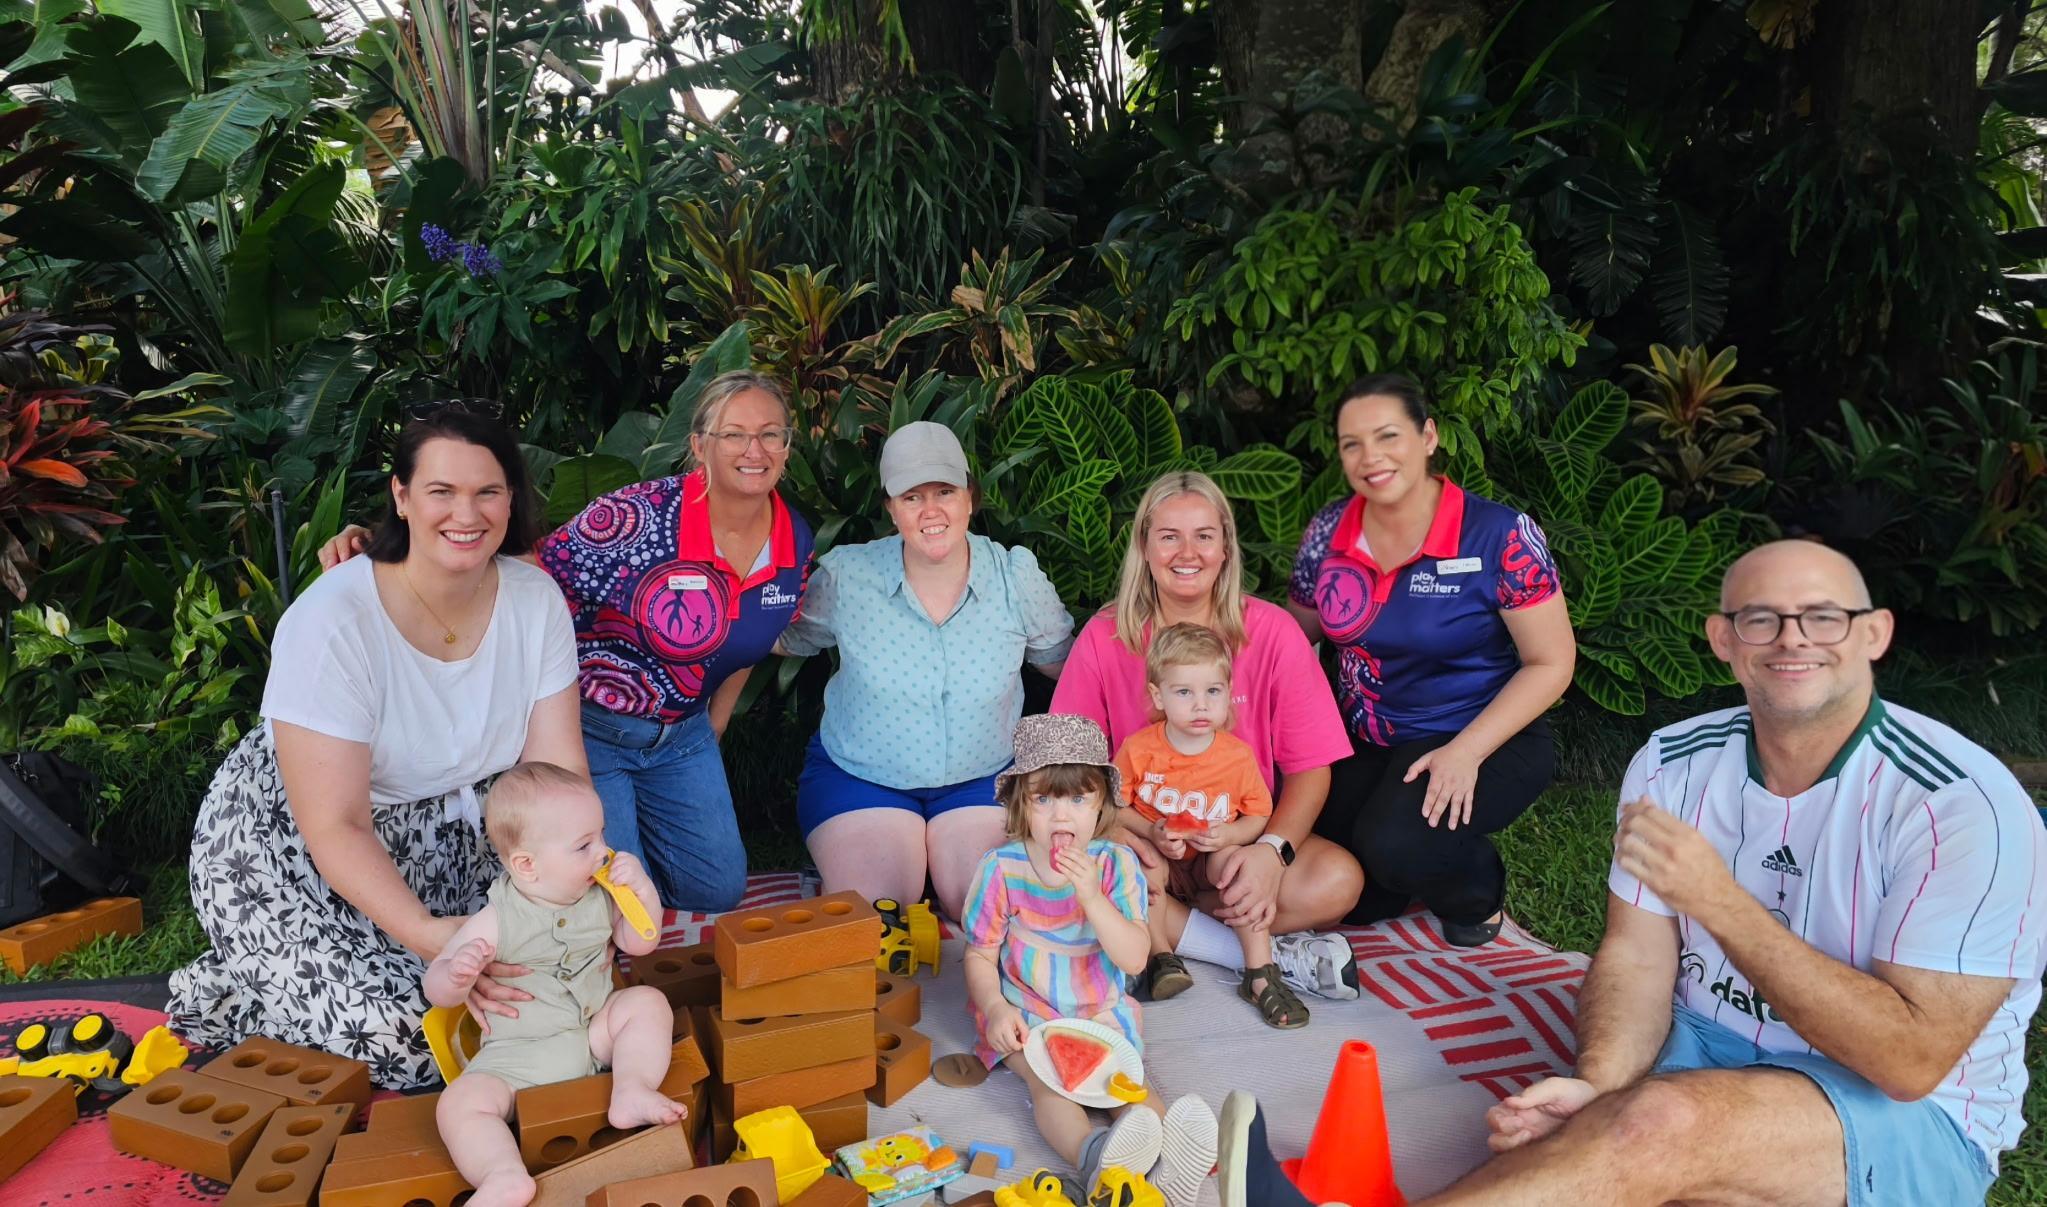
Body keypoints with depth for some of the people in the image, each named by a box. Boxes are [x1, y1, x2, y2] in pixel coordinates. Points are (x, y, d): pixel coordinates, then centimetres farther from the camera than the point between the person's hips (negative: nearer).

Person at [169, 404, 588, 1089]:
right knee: (399, 1038, -19)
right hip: (285, 846, -6)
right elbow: (336, 829, -27)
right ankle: (223, 993, 7)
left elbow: (557, 770, -13)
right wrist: (426, 934, -41)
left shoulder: (536, 598, -12)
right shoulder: (333, 621, -27)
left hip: (435, 827, 6)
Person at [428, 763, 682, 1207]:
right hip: (516, 1057, -4)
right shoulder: (495, 923, -14)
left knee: (648, 1003, -17)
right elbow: (436, 990, -10)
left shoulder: (600, 897, 0)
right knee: (460, 1103, -27)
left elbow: (640, 943, 7)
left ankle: (632, 1091, -27)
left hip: (594, 1035, 4)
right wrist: (457, 974, -35)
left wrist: (642, 891, -11)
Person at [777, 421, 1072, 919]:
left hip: (982, 779, 1)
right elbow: (786, 637, 6)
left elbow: (1063, 660, 6)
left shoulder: (1017, 576, -8)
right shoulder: (844, 576, -10)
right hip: (857, 779, -1)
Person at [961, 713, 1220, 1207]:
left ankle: (1165, 1162, -45)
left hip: (1101, 1010, 2)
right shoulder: (1001, 869, -8)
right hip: (1024, 1012, -2)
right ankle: (1093, 1154, -54)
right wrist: (996, 1009, -21)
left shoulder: (1117, 864, -6)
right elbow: (980, 956, -1)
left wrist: (1091, 896, -27)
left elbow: (1134, 960, -14)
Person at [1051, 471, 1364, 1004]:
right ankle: (1273, 954, -20)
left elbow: (1311, 767, -5)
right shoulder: (1105, 637, -4)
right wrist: (1119, 837, -24)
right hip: (1141, 840, 1)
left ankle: (1162, 938, -15)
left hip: (1244, 840, -1)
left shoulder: (1271, 631, -6)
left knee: (1338, 880, -29)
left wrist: (1272, 850, -24)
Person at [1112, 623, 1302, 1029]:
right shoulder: (1138, 749, -11)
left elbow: (1259, 815, -1)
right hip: (1156, 858, -1)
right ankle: (1163, 958, -19)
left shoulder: (1238, 756, -9)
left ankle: (1260, 972, -23)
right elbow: (1115, 806, -5)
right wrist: (1151, 833, -23)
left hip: (1210, 861, 1)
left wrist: (1228, 835, -22)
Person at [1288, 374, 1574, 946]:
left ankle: (1480, 891, 5)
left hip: (1484, 741, -4)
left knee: (1397, 847, -30)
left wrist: (1466, 752, -23)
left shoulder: (1499, 536, -17)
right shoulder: (1327, 532, -4)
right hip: (1364, 743, 4)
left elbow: (1551, 662, -13)